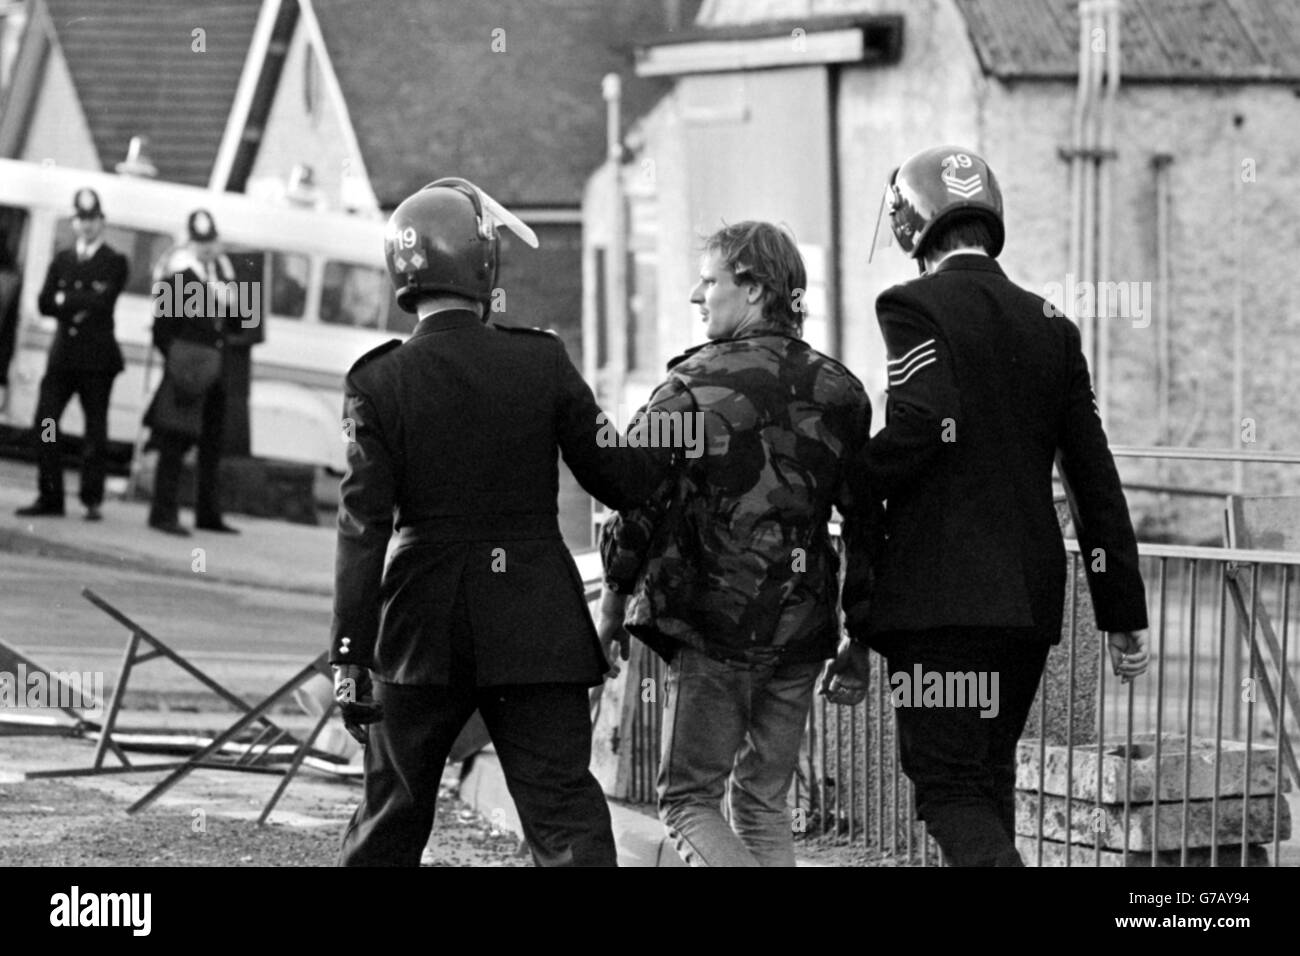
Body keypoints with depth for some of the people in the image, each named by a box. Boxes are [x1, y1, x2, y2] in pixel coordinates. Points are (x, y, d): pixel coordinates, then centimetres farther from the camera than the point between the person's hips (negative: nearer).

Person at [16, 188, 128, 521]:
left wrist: (65, 300, -7)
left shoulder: (115, 262, 3)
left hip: (97, 358, -4)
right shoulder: (62, 260, 16)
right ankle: (49, 497, 1)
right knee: (44, 425, -5)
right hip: (63, 355, 4)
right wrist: (82, 302, -10)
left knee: (95, 430, -1)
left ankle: (93, 501, 4)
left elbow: (104, 301, -13)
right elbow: (44, 303, 5)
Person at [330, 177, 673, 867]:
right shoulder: (542, 363, -6)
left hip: (423, 627, 1)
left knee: (392, 814, 15)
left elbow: (363, 528, -9)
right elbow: (619, 481, -1)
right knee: (565, 814, -2)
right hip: (536, 624, -1)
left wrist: (349, 656, -8)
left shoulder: (379, 382, -6)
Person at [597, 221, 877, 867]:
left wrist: (615, 597, 2)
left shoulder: (692, 388, -10)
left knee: (688, 800, 4)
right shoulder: (839, 392, 6)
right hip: (801, 634, 5)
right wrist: (860, 637, 14)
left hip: (710, 629, -5)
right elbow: (865, 520, 8)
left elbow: (637, 500, -11)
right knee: (765, 803, 15)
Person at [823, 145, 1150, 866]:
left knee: (950, 786, -5)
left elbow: (928, 422, -22)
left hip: (943, 595, -6)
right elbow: (1094, 477, 10)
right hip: (1033, 596, 6)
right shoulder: (1049, 326, 11)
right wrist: (1124, 612, 12)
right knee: (989, 776, 16)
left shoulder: (913, 307, -5)